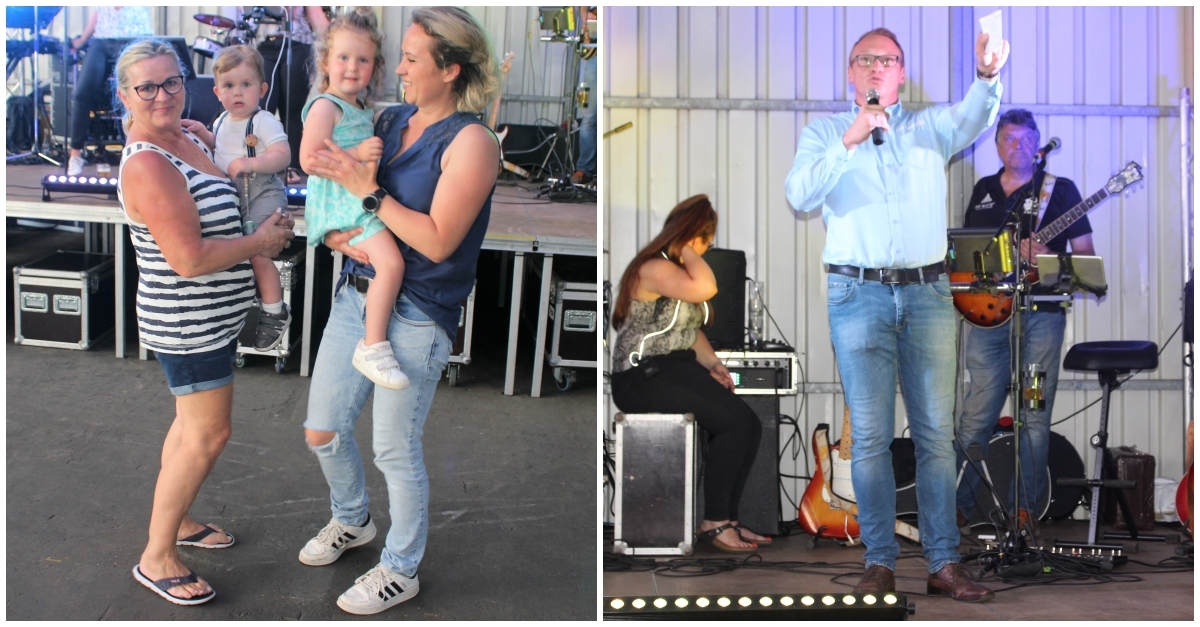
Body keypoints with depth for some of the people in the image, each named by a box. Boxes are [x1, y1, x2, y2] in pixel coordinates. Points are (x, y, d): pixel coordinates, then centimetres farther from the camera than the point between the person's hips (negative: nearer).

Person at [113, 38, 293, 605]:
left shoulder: (189, 141, 7)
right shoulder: (147, 165, -23)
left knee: (193, 423, 21)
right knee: (208, 434, -3)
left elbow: (213, 220, 26)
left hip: (210, 319, 10)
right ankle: (157, 556, 11)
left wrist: (265, 232, 7)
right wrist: (260, 242, -15)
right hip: (188, 323, -10)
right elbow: (190, 259, -28)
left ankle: (177, 520, 39)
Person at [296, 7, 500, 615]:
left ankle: (400, 570, 27)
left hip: (415, 317, -7)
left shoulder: (471, 141, -14)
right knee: (322, 431, 16)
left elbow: (437, 241, -20)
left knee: (395, 449, 4)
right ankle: (352, 520, 46)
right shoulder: (388, 120, 7)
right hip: (355, 295, 7)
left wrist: (367, 190, -19)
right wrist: (337, 234, -8)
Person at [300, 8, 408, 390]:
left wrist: (375, 151, 18)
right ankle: (373, 347, -20)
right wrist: (357, 153, -27)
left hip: (363, 198, 10)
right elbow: (309, 158, -21)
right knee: (391, 262, -27)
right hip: (341, 203, -10)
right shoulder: (325, 106, -10)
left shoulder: (361, 109, 18)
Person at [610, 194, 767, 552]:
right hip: (644, 377, -10)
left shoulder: (679, 269, 19)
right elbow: (706, 288, -32)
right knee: (735, 421, -21)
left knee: (750, 425, -8)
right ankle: (713, 523, -11)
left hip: (678, 369, 10)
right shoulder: (654, 268, -14)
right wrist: (687, 251, -14)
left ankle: (726, 519, -2)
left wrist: (712, 363, 7)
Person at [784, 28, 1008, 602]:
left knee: (937, 432, 1)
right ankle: (880, 563, 4)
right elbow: (800, 196, -7)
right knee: (870, 435, -2)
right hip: (859, 295, -2)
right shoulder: (825, 132, 11)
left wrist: (987, 75, -30)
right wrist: (849, 141, -18)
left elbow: (972, 119, -9)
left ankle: (944, 564, 6)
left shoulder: (929, 127, 14)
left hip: (928, 294, 2)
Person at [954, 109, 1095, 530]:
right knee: (977, 415, 0)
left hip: (1041, 313, -2)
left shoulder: (1061, 189, 7)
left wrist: (1051, 260, -16)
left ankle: (1024, 506, 8)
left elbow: (1086, 253, 4)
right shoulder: (983, 190, 17)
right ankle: (958, 504, 7)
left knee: (1035, 416, 0)